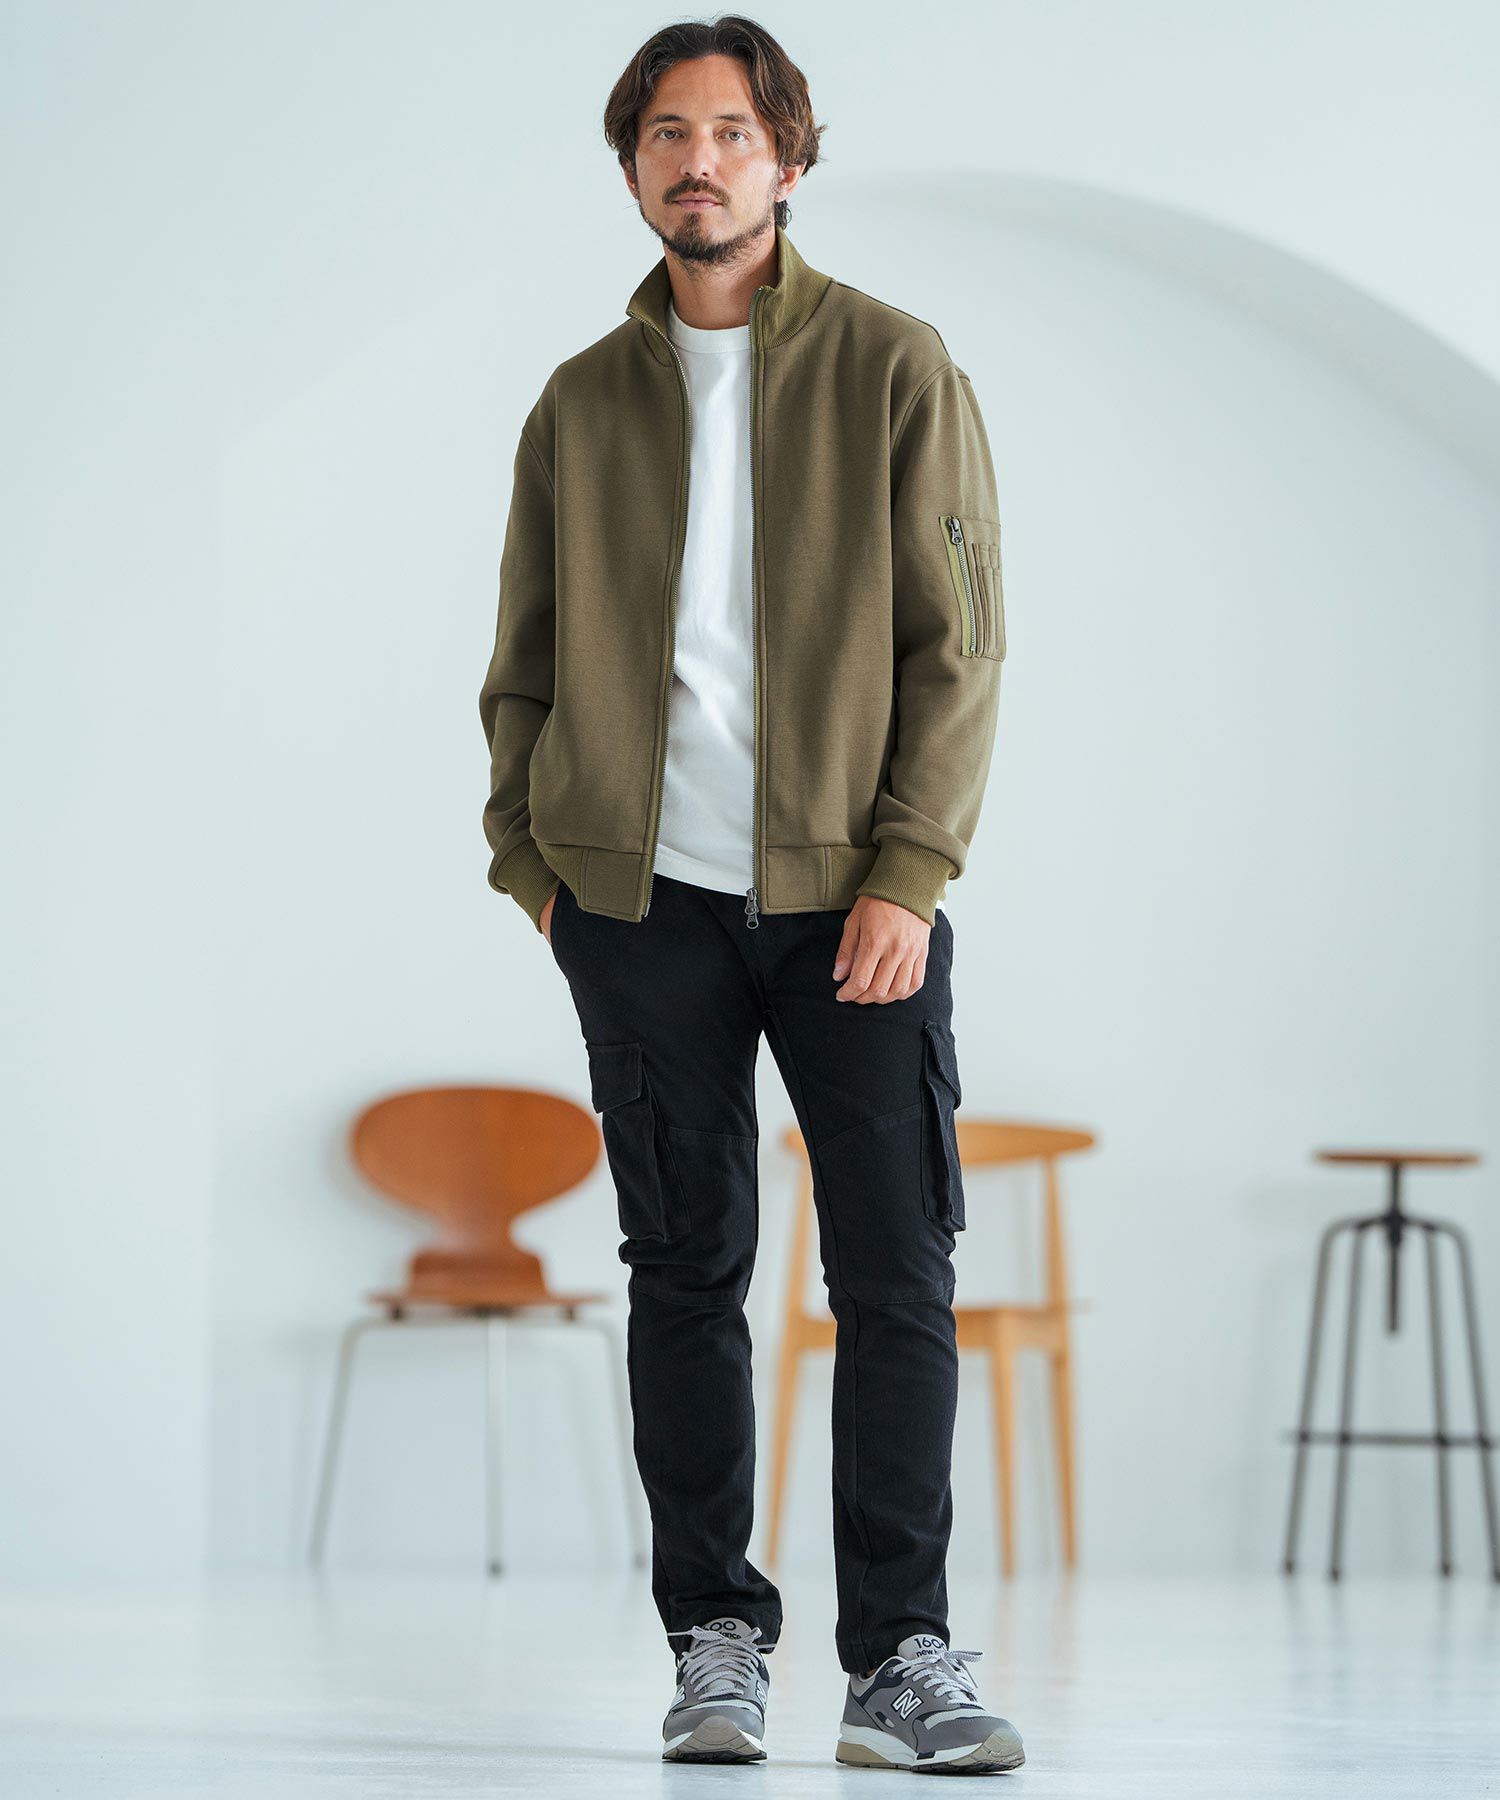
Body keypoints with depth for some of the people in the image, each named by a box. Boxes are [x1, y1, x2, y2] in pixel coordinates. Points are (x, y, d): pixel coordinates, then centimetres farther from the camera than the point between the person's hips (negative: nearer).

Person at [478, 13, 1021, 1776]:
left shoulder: (895, 371, 2)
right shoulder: (583, 403, 10)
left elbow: (958, 645, -2)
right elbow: (524, 660, 16)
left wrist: (907, 874, -10)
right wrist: (529, 857, 5)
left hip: (853, 897, -2)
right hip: (643, 900, 2)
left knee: (897, 1277, -5)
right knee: (685, 1271, 4)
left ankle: (899, 1656, 0)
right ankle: (714, 1643, 11)